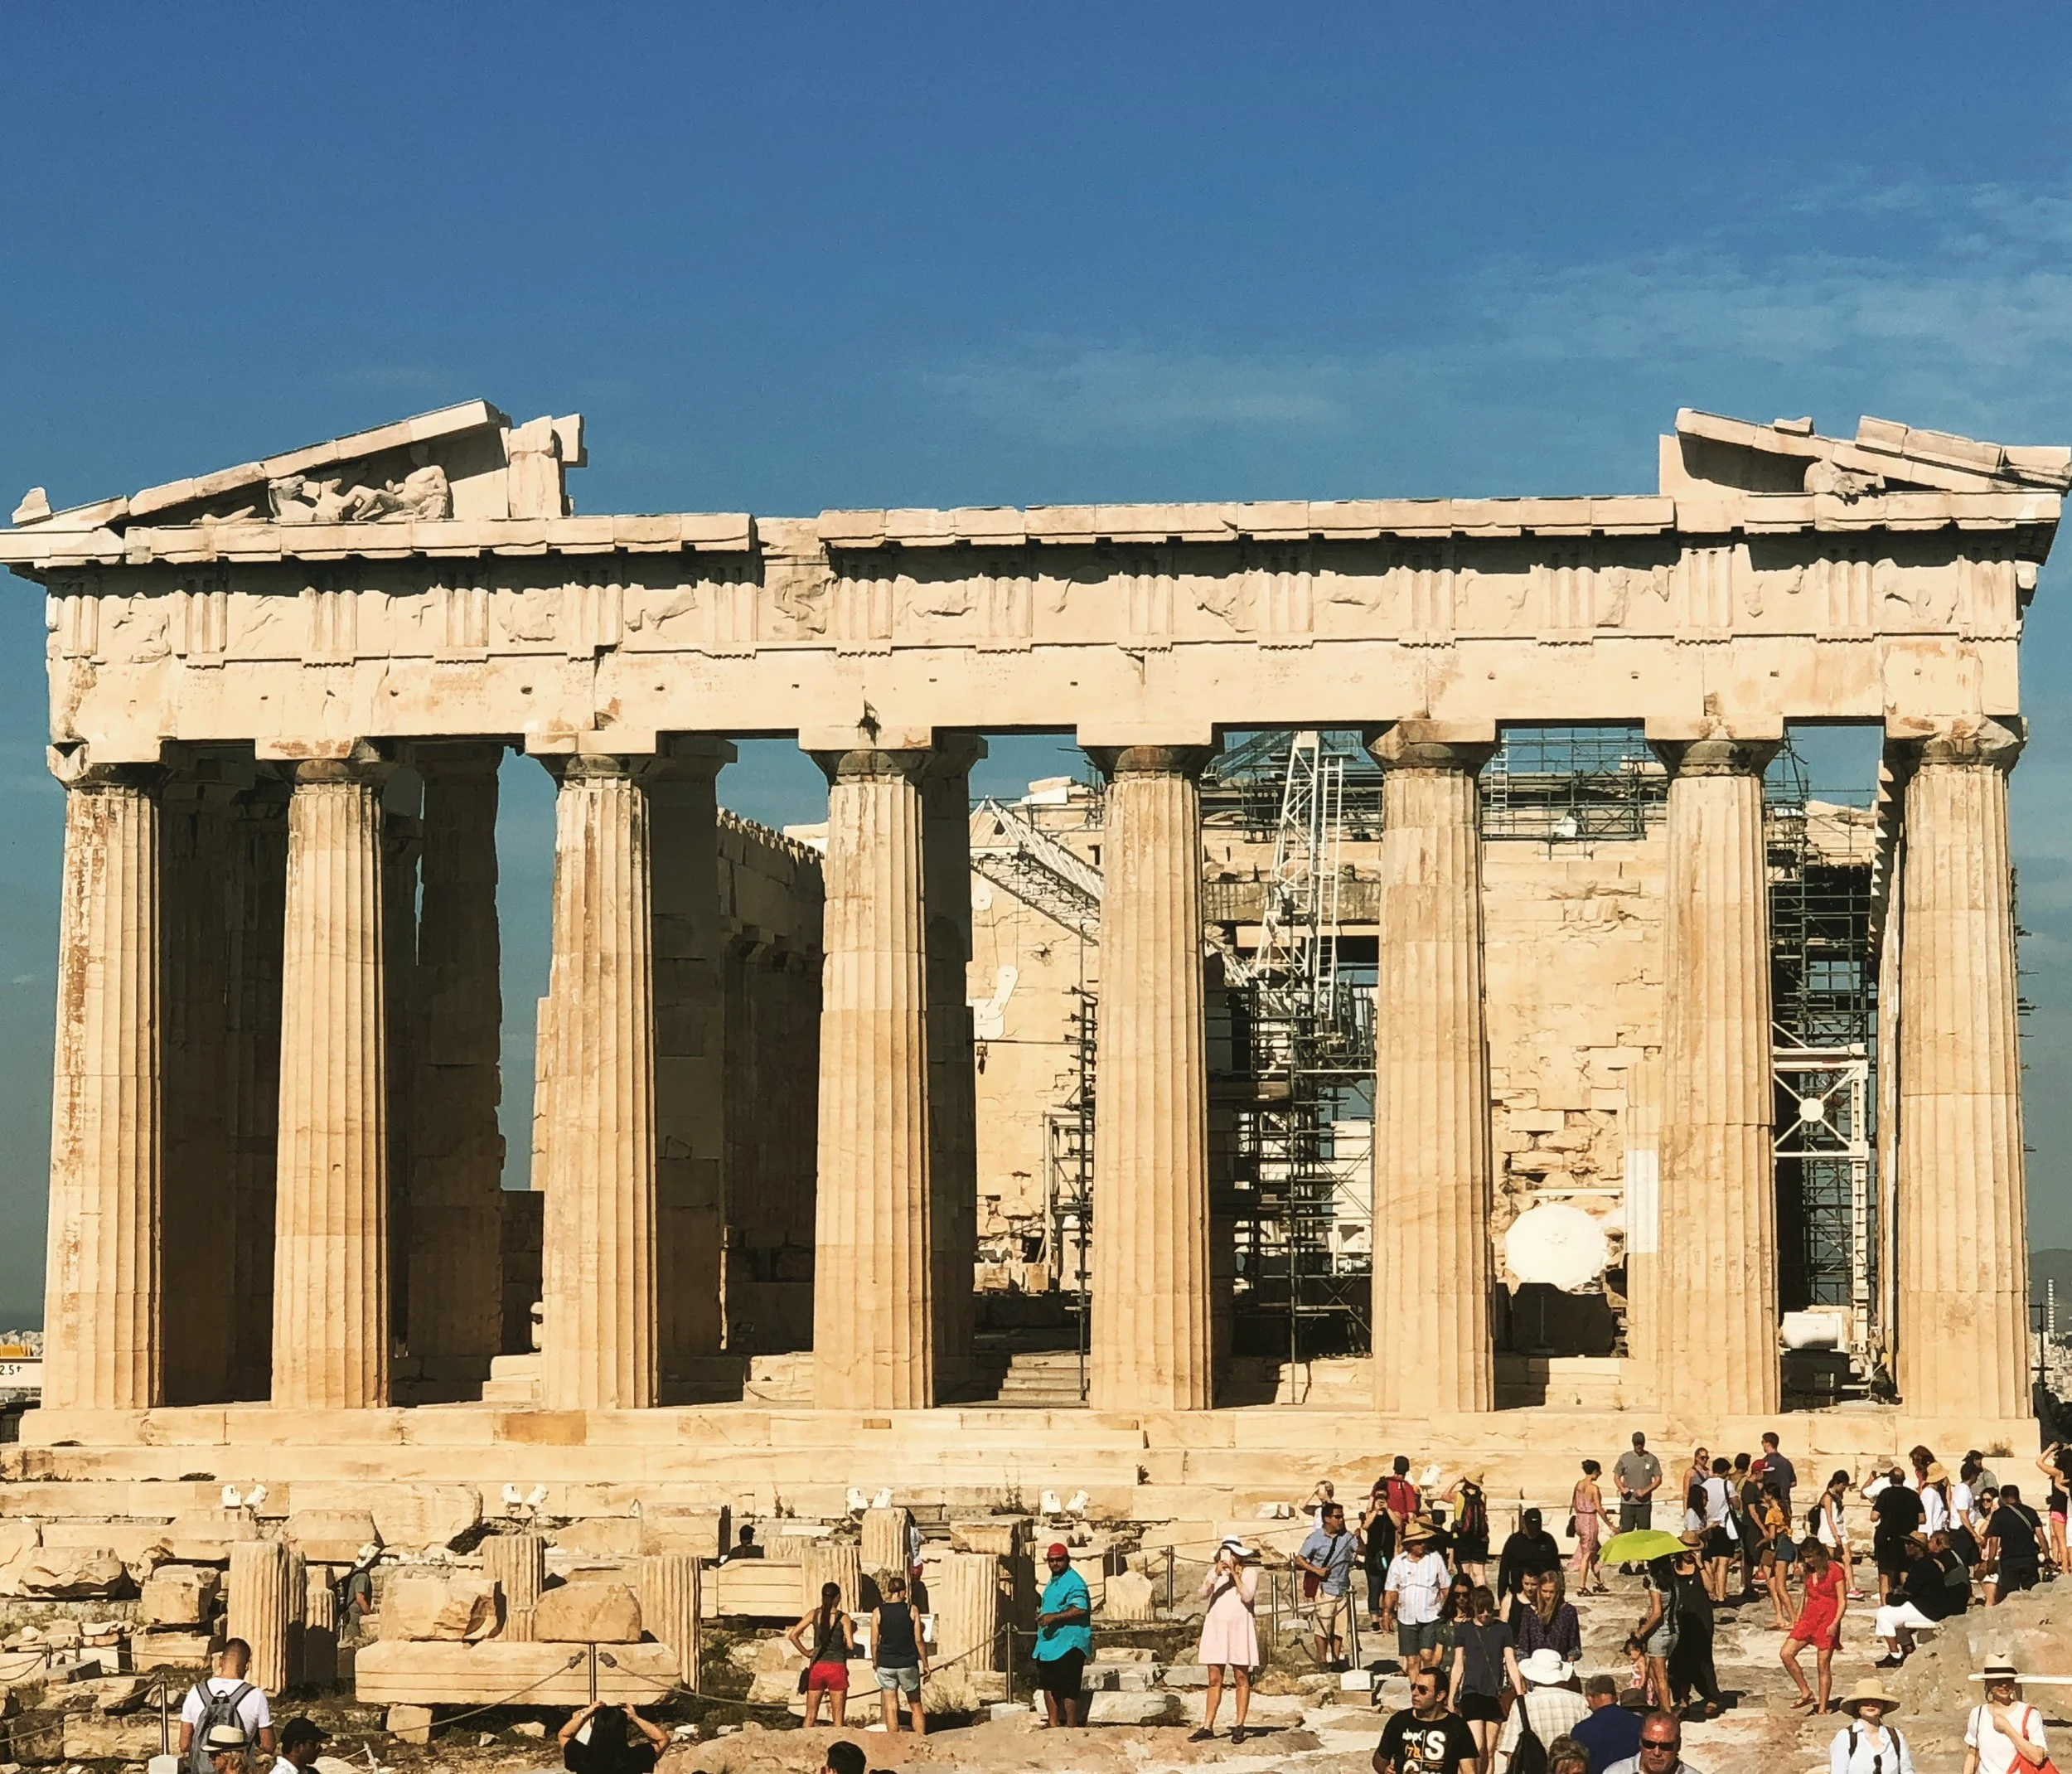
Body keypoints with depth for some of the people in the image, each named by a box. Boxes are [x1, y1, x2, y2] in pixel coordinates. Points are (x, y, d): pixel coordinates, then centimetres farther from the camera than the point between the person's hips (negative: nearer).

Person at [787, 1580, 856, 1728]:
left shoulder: (815, 1614, 2)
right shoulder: (843, 1618, -7)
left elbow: (793, 1635, -4)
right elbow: (850, 1645, -13)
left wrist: (805, 1652, 7)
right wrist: (852, 1631, 7)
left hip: (817, 1667, 3)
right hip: (837, 1667, -3)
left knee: (811, 1714, 11)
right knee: (838, 1717, 3)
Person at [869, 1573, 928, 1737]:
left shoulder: (878, 1612, -1)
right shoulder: (912, 1610, -4)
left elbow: (874, 1643, 0)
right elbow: (918, 1640, -4)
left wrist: (875, 1662, 16)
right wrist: (925, 1665, 4)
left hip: (886, 1664, 1)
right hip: (908, 1664, -1)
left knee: (890, 1707, 6)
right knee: (915, 1705, 12)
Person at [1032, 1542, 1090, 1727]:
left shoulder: (1074, 1582, -13)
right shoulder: (1053, 1582, 20)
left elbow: (1079, 1609, -27)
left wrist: (1054, 1617, -33)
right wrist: (1041, 1614, 20)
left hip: (1068, 1646, -10)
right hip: (1048, 1644, 10)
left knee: (1068, 1691, -7)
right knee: (1048, 1686, 15)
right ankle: (1053, 1725, 24)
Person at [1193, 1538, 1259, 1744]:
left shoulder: (1249, 1571, -1)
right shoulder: (1214, 1570, 8)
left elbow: (1247, 1596, -15)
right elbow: (1204, 1594, -6)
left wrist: (1234, 1573, -17)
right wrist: (1216, 1575, -19)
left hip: (1239, 1627, -3)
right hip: (1216, 1627, 3)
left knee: (1241, 1678, 0)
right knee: (1214, 1680, 3)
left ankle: (1239, 1726, 5)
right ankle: (1207, 1727, 2)